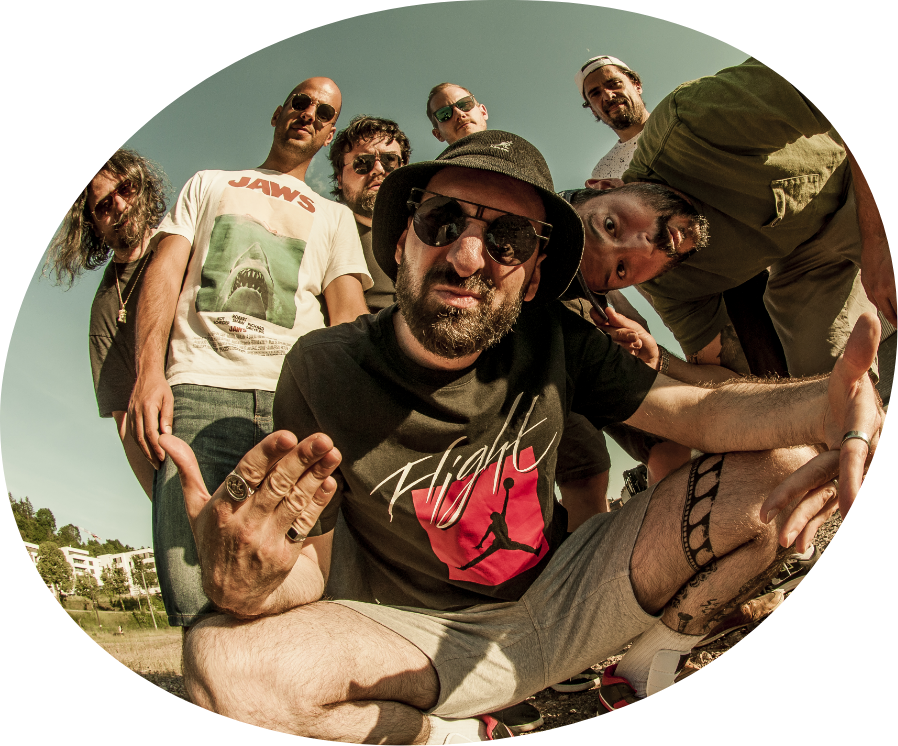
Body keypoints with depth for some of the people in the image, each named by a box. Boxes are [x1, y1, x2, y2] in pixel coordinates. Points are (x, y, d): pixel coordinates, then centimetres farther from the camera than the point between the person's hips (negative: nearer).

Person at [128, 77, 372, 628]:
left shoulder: (335, 217, 27)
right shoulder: (209, 184, 29)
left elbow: (348, 313, 12)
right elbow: (166, 272, 14)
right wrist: (149, 372, -4)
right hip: (200, 389, 0)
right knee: (196, 598, -15)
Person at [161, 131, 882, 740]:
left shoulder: (551, 340, -9)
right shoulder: (326, 370, -18)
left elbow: (701, 409, -11)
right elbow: (305, 579, -14)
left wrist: (827, 402, -33)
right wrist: (245, 586, -40)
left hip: (562, 601, 3)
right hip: (430, 639, -1)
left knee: (788, 467, -11)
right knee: (221, 665, -32)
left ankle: (642, 679, 9)